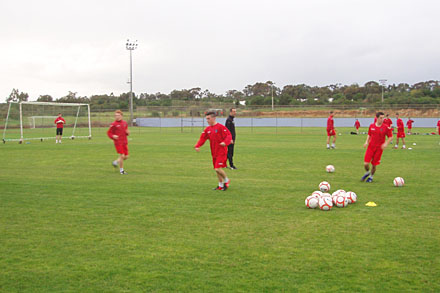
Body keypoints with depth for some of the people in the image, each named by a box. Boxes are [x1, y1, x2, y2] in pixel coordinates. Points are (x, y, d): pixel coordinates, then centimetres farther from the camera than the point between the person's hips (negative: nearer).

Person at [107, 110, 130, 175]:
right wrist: (113, 136, -19)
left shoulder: (125, 123, 9)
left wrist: (128, 132, -1)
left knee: (126, 157, 6)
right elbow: (109, 133, 0)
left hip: (125, 142, 6)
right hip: (118, 142, -6)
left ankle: (115, 162, 32)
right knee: (122, 156, -11)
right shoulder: (113, 124, -6)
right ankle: (121, 170, 7)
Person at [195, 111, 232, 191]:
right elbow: (202, 138, 9)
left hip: (221, 152, -7)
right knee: (216, 169, 12)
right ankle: (221, 185, 27)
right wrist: (197, 146, -7)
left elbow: (229, 135, -14)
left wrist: (225, 142, -32)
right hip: (214, 153, 7)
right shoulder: (207, 129, 9)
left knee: (218, 168, -15)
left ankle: (226, 180, 10)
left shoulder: (220, 127, -11)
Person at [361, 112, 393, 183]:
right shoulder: (371, 126, 2)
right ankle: (367, 172, 27)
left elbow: (391, 137, 0)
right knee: (366, 164, -6)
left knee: (374, 164, 3)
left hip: (379, 148, -2)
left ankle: (371, 176, 30)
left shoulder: (386, 127, -7)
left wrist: (386, 143, -15)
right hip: (370, 147, 2)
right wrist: (367, 142, 0)